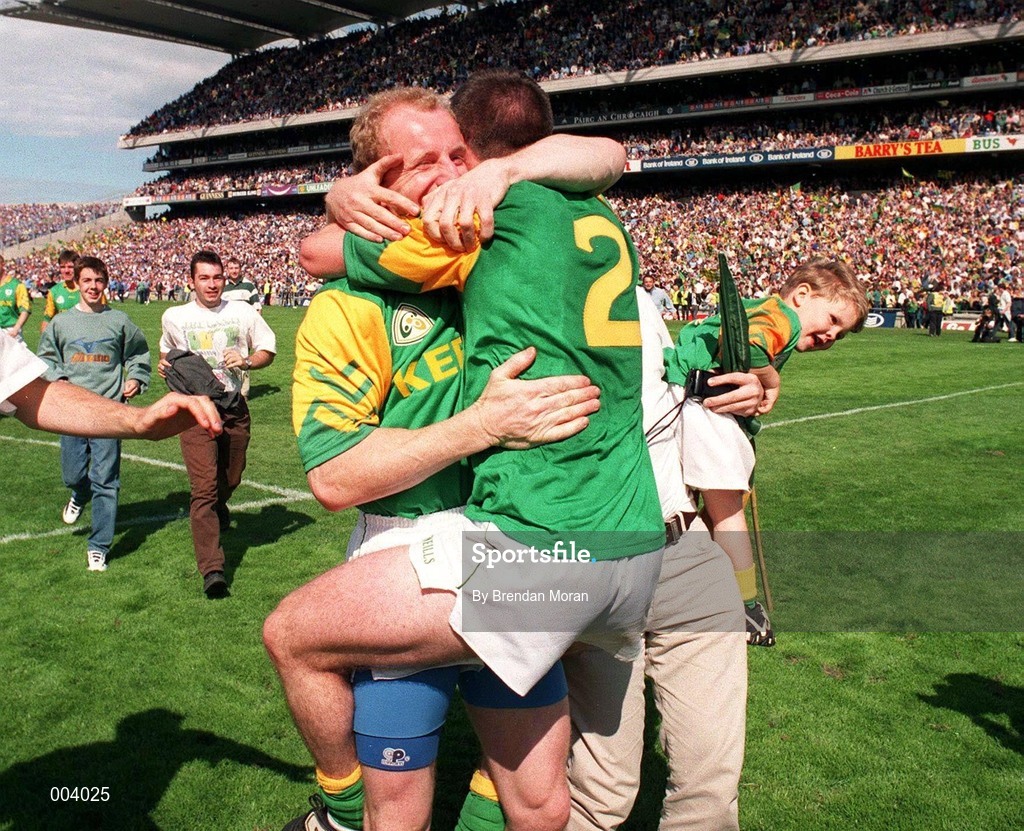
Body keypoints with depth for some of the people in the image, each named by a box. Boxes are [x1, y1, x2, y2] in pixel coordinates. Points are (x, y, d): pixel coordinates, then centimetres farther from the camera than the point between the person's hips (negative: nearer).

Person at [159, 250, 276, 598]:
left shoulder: (243, 312, 4)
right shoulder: (174, 317, 6)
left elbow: (268, 350, 9)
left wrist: (246, 361, -11)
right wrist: (164, 366, 2)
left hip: (235, 409, 2)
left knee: (230, 480, 17)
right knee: (204, 486, -13)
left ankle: (215, 509, 55)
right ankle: (212, 569, -15)